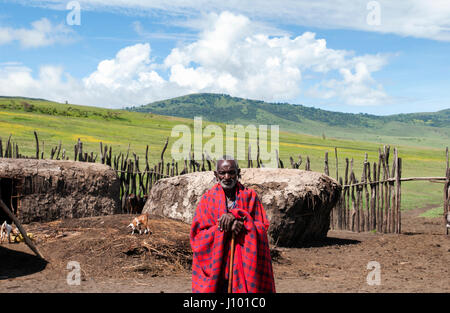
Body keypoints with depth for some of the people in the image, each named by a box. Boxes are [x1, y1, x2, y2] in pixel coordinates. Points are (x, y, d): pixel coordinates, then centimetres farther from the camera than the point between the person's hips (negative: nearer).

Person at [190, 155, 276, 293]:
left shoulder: (250, 196, 4)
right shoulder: (208, 199, 3)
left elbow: (263, 227, -3)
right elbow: (197, 234, -3)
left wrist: (235, 216, -16)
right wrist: (226, 227, -16)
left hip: (245, 263, 0)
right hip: (215, 263, 0)